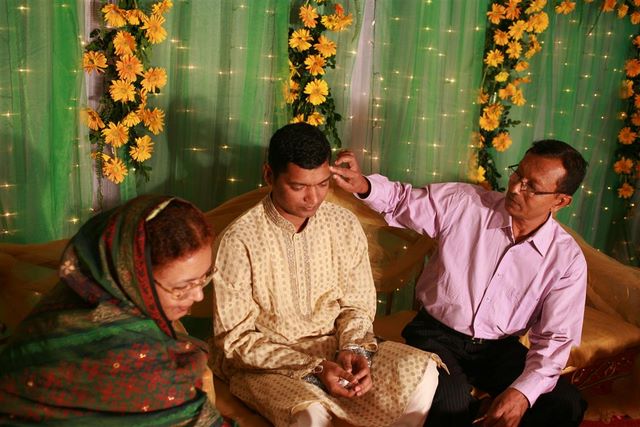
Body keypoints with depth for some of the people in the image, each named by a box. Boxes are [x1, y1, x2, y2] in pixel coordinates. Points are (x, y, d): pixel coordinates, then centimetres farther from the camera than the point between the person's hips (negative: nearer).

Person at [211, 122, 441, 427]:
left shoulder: (345, 225, -3)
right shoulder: (238, 241, -17)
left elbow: (357, 306, 7)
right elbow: (236, 339, -13)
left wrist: (353, 349, -15)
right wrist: (313, 368, -21)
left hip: (333, 347, 5)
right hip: (262, 362, -5)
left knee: (422, 373, -15)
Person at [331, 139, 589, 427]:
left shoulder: (567, 259, -7)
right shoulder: (462, 203, -9)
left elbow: (555, 338, -7)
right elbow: (402, 200, 3)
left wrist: (523, 392, -24)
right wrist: (363, 184, -20)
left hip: (500, 349, 2)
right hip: (436, 335, -2)